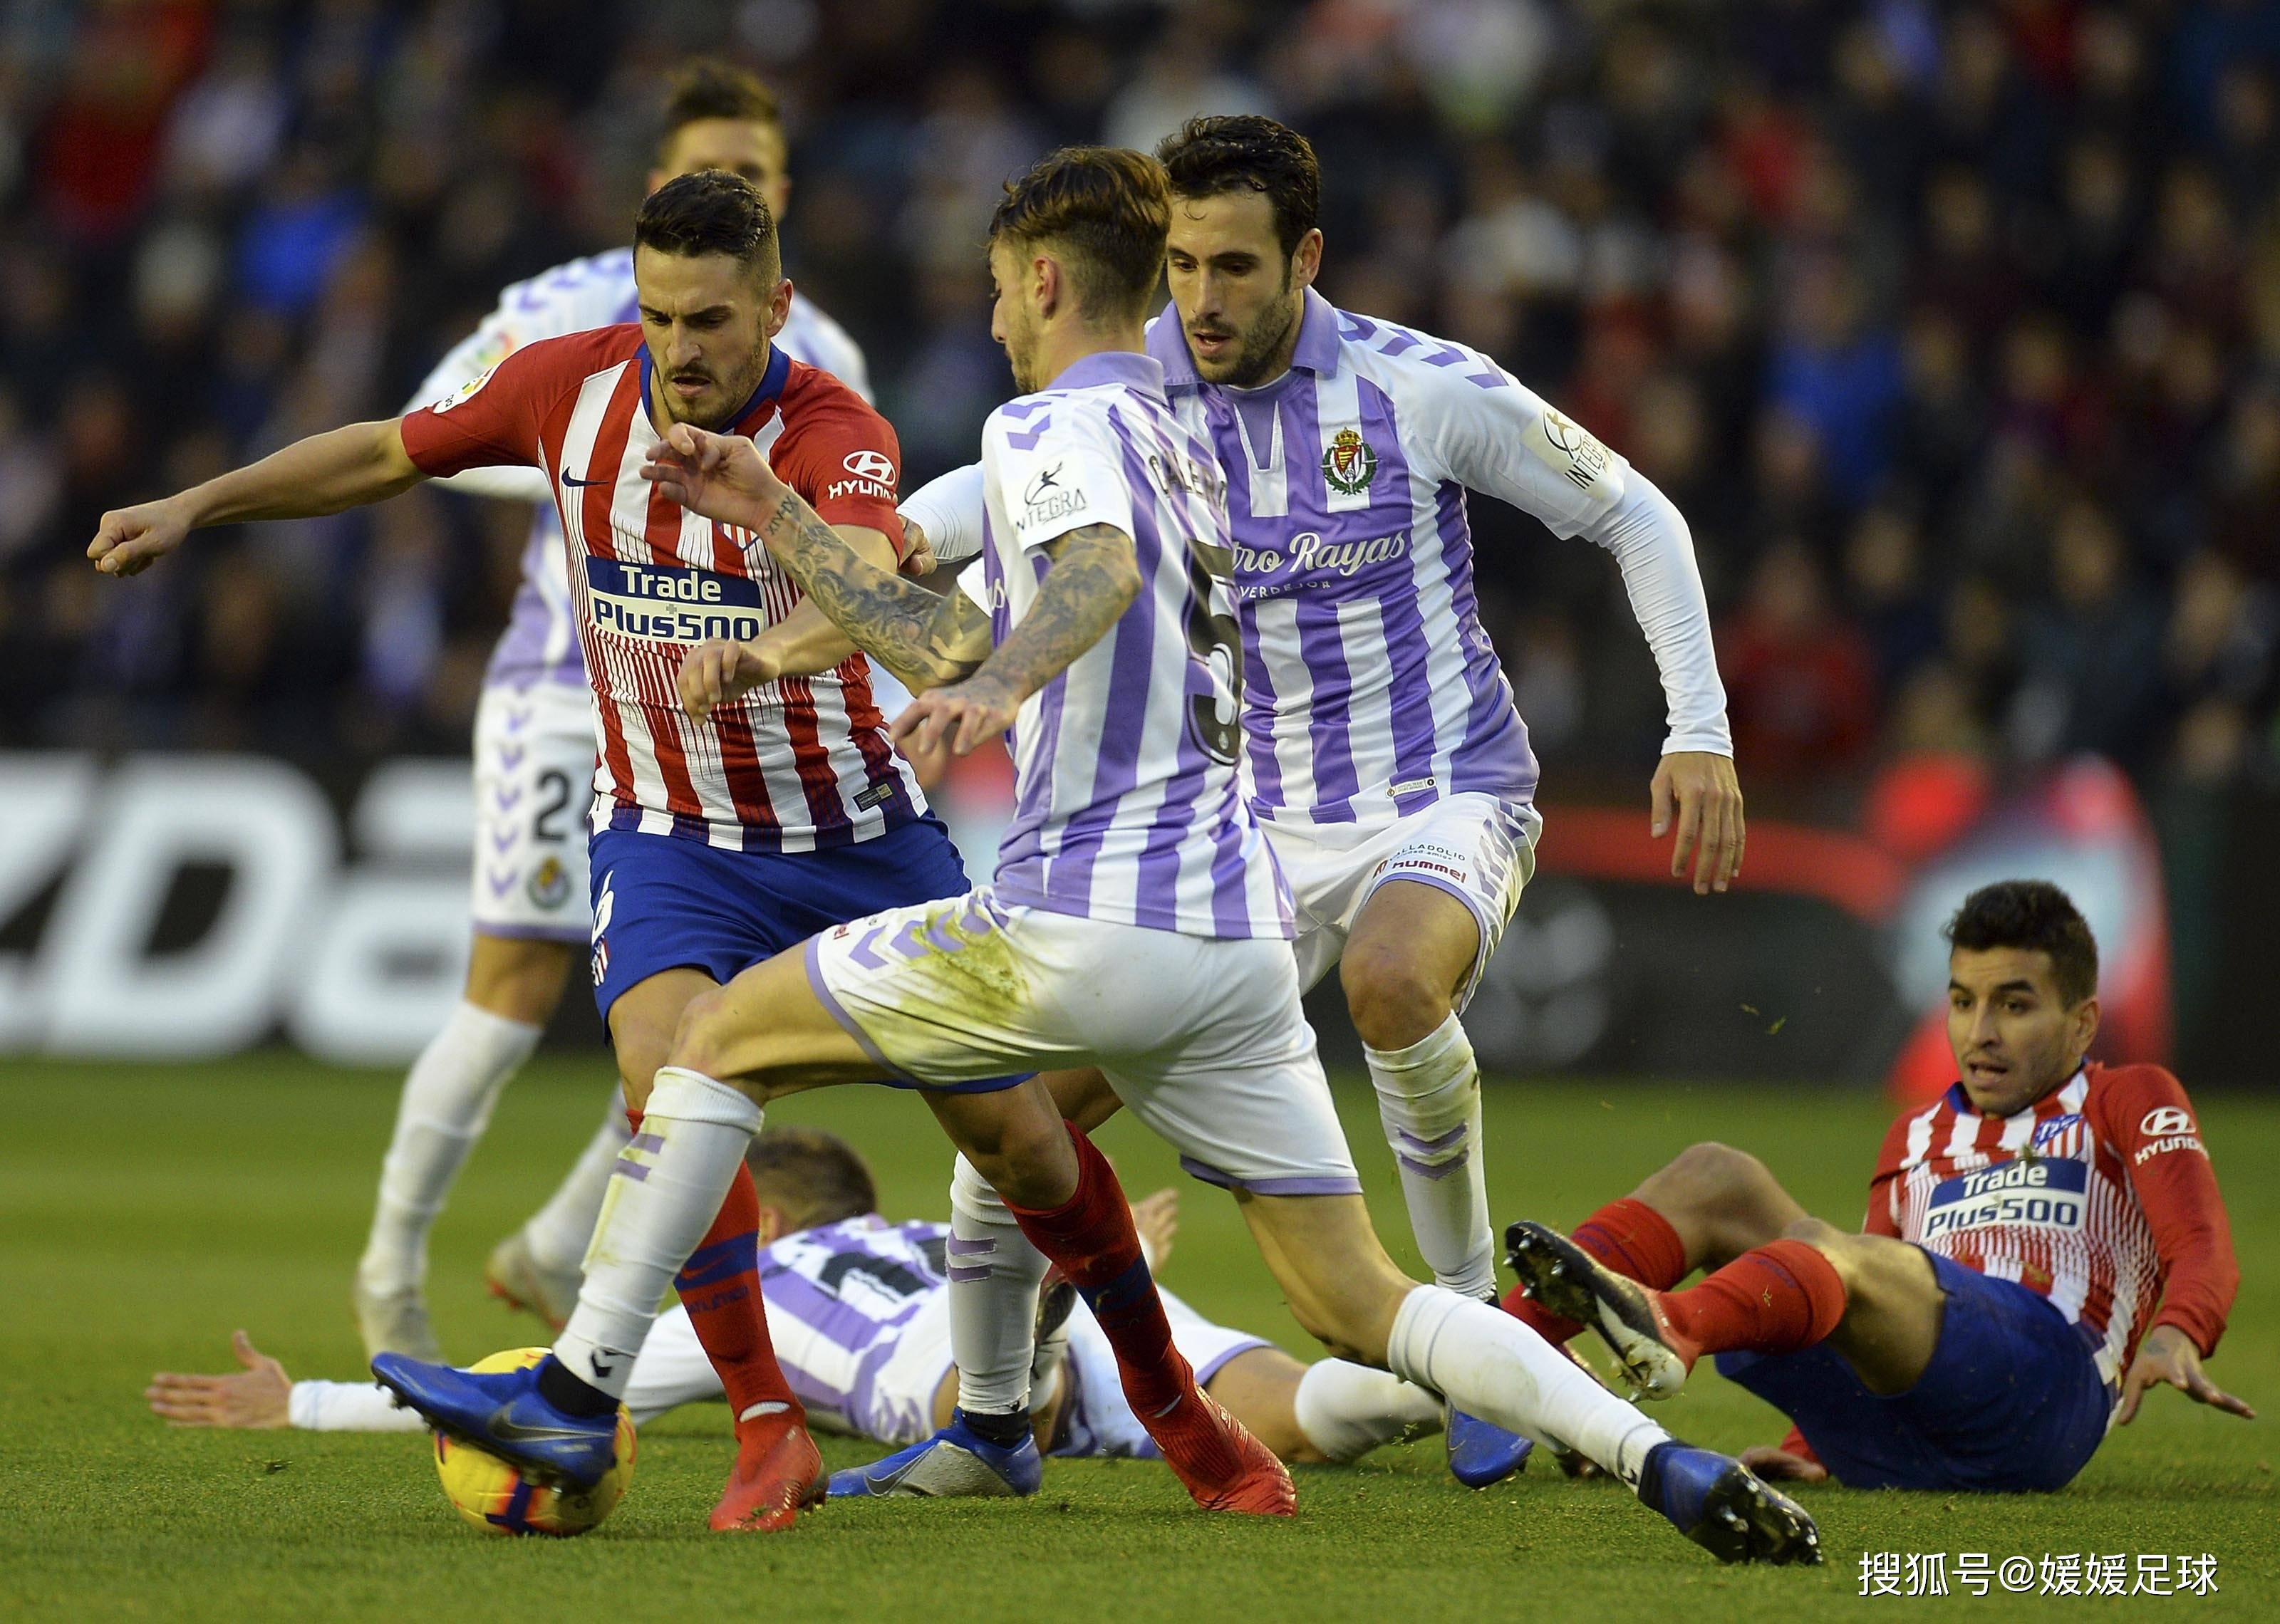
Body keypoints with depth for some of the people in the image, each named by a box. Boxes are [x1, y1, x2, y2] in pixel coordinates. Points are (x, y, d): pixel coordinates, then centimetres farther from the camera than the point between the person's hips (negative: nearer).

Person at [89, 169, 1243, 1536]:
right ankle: (771, 1433, -19)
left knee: (1021, 1142, 1)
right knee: (669, 1066, -29)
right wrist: (194, 509, 5)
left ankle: (1169, 1396, 28)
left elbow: (864, 567, -47)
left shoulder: (836, 435, -24)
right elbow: (391, 454, 8)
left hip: (855, 833, -2)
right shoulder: (572, 386, -10)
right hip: (668, 836, 2)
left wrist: (778, 647, -68)